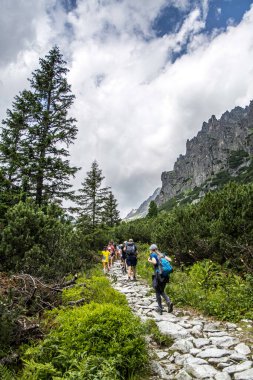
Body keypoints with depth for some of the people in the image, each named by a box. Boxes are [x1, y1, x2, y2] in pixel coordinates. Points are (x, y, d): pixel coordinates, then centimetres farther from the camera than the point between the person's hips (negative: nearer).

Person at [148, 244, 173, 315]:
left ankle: (160, 308, 13)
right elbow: (169, 260, 5)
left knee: (157, 292, 11)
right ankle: (169, 302, -5)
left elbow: (154, 262, -19)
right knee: (162, 291, 18)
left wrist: (149, 260, -2)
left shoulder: (152, 254, -2)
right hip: (165, 275, 5)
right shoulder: (161, 254, 13)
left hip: (158, 274, -5)